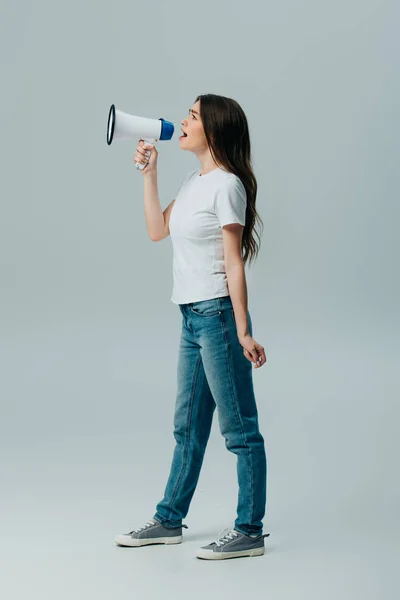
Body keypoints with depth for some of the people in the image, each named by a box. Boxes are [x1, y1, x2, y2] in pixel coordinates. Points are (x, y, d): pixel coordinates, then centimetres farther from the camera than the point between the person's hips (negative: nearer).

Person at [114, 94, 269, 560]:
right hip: (192, 317, 9)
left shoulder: (226, 185, -12)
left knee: (239, 427, -1)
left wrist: (243, 332, -16)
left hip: (218, 315, -9)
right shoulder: (194, 181, 14)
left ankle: (249, 531, 6)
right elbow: (157, 230, 17)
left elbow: (234, 263, -15)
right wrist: (149, 173, 13)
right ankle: (169, 520, 27)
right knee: (188, 426, 17)